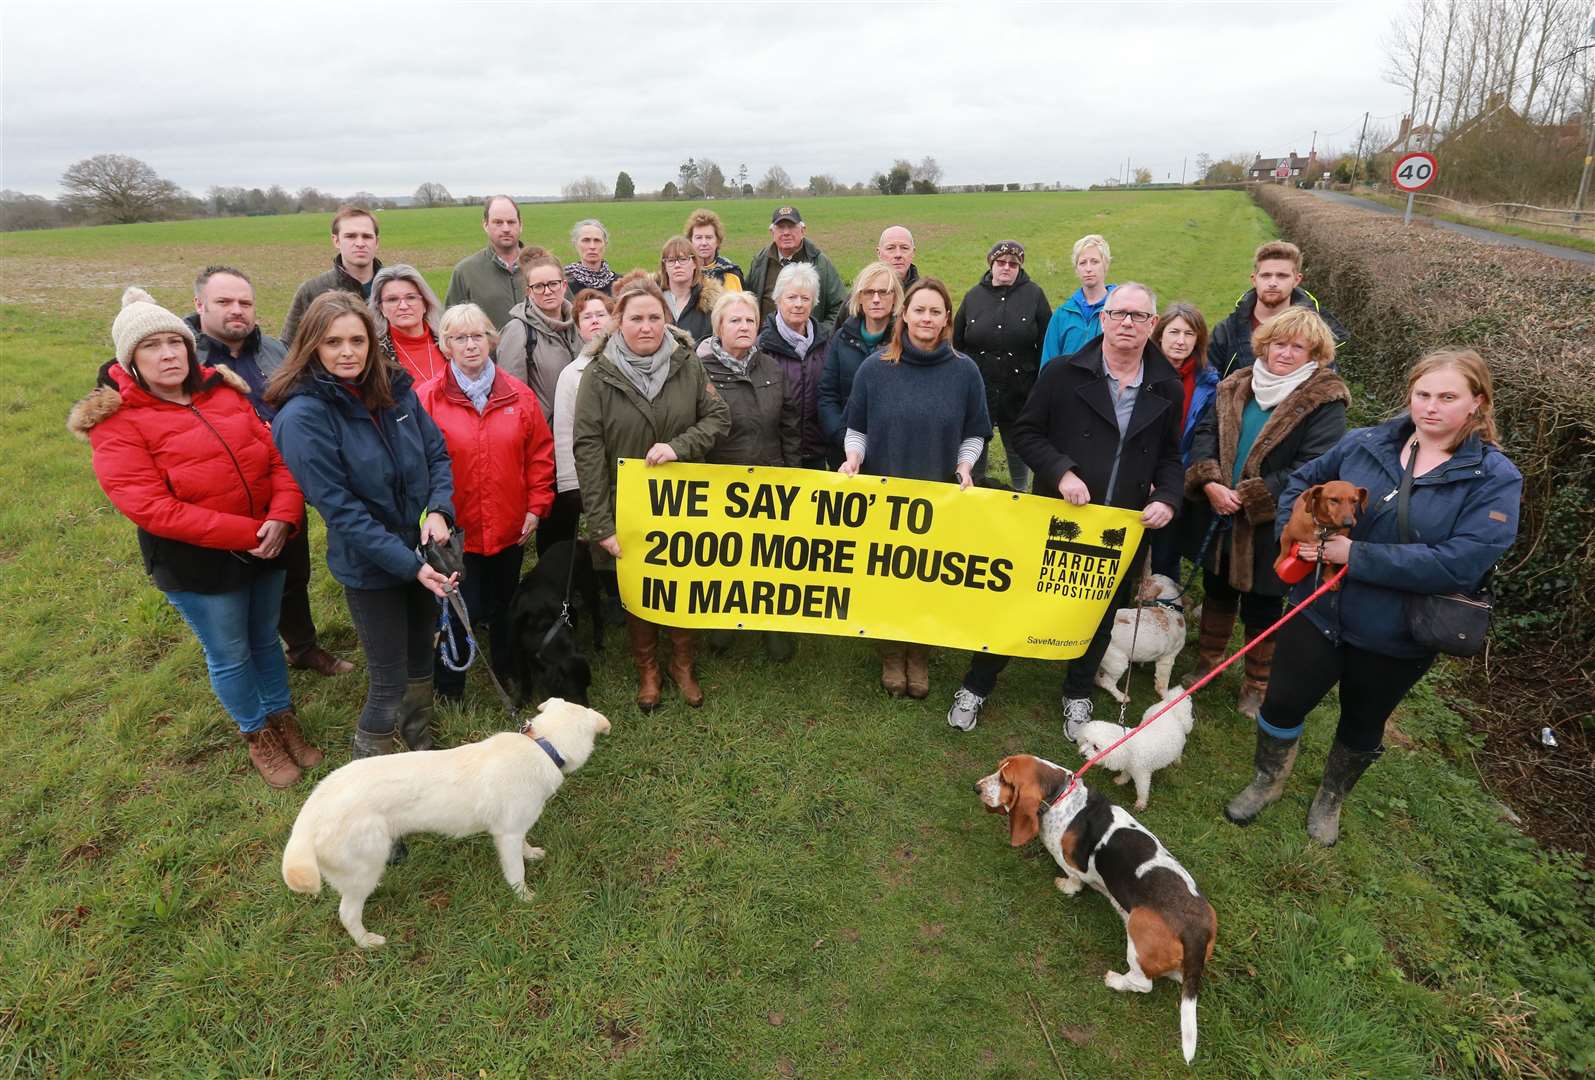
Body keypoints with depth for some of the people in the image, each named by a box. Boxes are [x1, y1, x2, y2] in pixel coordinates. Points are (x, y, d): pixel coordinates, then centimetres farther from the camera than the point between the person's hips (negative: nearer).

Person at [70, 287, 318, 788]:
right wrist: (247, 533, -24)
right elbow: (152, 509, -21)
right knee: (230, 656, 12)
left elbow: (276, 456, -2)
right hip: (196, 563, -4)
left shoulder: (223, 391, 1)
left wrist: (282, 517, -19)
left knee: (266, 640, 21)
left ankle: (284, 720, 41)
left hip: (265, 547, 4)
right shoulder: (118, 424, -13)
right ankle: (257, 736, 34)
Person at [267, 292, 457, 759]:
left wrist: (439, 510, -16)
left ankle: (421, 748, 46)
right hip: (370, 567, -5)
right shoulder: (303, 416, -18)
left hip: (425, 551, 5)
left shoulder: (396, 389, -3)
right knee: (390, 682, 4)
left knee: (421, 659, 22)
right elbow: (341, 509, -20)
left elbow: (437, 453, 4)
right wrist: (410, 564, -24)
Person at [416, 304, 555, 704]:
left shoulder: (518, 394, 1)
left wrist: (536, 506, 1)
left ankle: (506, 673, 43)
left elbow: (540, 453, 4)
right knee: (460, 610, 2)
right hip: (454, 531, -3)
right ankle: (448, 690, 26)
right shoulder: (427, 397, -7)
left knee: (503, 606, 20)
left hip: (510, 528, 3)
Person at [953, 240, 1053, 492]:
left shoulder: (1034, 295, -2)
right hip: (977, 391, 1)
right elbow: (957, 343, 9)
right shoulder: (974, 296, 4)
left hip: (1019, 392, -1)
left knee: (1018, 447, 15)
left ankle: (1021, 491, 33)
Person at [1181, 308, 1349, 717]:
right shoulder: (1236, 387, 4)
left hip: (1271, 527, -4)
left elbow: (1312, 468, -19)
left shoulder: (1325, 401, -11)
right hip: (1219, 516, 4)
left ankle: (1257, 686, 31)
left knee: (1261, 607, 10)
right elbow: (1205, 433, -2)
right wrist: (1210, 483, -19)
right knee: (1217, 591, 20)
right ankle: (1206, 664, 41)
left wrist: (1248, 498, -23)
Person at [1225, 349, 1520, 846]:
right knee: (1284, 701, 11)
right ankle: (1268, 781, 40)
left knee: (1363, 724, 20)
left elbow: (1461, 563, -25)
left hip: (1396, 636, -1)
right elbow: (1302, 481, 9)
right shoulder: (1365, 443, -6)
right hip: (1320, 611, 2)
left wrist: (1356, 556, -26)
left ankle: (1330, 800, 47)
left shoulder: (1495, 479, -14)